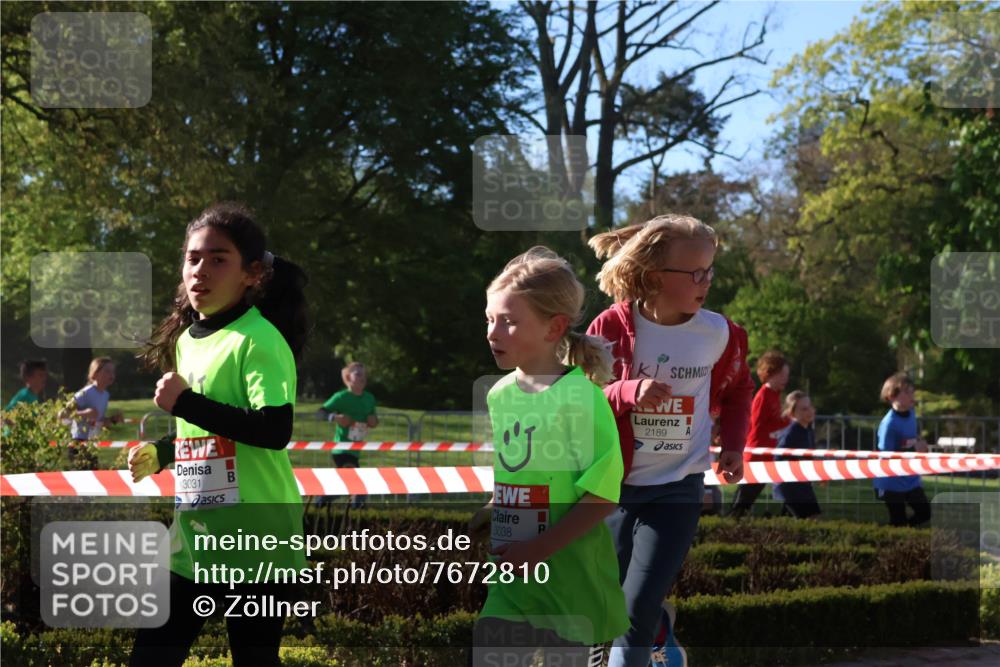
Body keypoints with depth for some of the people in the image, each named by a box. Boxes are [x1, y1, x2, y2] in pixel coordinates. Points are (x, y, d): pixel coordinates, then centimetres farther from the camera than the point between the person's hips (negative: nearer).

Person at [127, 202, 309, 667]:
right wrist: (160, 454, 11)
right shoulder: (185, 340, 12)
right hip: (194, 533, 8)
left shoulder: (259, 340, -15)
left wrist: (184, 402, -26)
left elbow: (275, 431, -28)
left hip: (256, 538, -8)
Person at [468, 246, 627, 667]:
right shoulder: (498, 395, 6)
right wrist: (478, 520, 2)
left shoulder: (580, 398, -14)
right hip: (510, 584, 6)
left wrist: (537, 549, -20)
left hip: (573, 585, -6)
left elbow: (602, 496, -16)